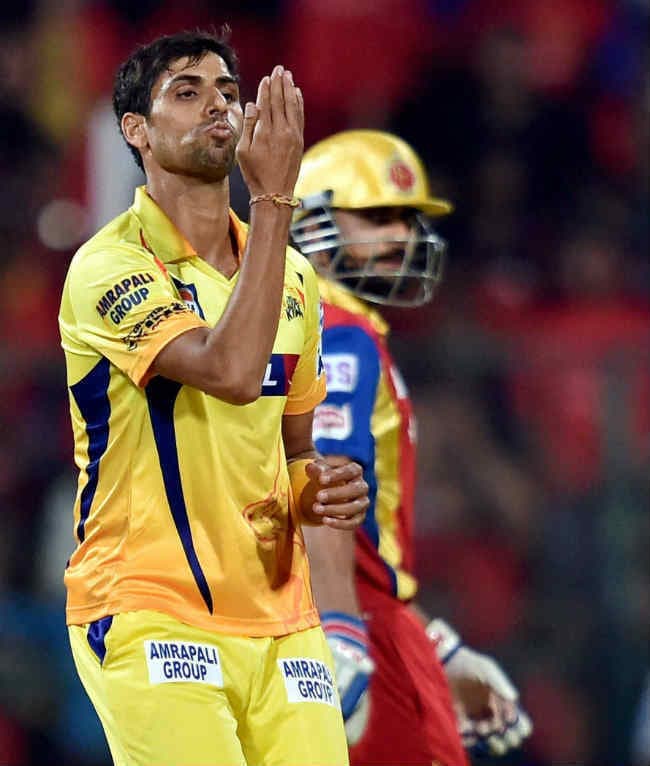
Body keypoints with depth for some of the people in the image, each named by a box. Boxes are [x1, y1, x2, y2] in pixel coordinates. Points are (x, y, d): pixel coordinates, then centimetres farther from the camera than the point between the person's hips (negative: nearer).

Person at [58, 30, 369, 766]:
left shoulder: (292, 275, 14)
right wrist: (274, 196, -22)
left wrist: (314, 492, 1)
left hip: (278, 617, 6)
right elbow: (230, 371, -24)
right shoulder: (109, 265, -8)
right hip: (148, 615, -6)